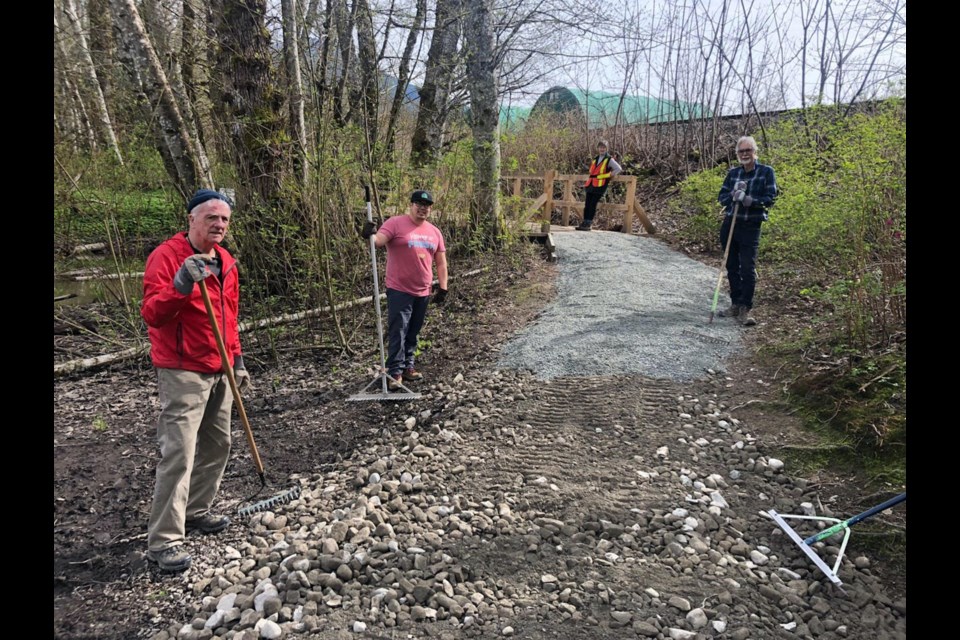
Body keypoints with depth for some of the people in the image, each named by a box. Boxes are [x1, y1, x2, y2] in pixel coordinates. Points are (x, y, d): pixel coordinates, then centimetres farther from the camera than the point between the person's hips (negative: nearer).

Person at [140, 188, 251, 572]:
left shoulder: (225, 261, 11)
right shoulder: (166, 256, -12)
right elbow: (151, 313, -22)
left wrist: (237, 360, 17)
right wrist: (180, 287, -37)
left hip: (220, 371, 8)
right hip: (183, 372, -8)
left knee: (218, 444, 14)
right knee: (179, 454, -8)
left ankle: (196, 512, 31)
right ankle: (163, 541, 0)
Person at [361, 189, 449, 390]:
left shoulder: (434, 232, 11)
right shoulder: (395, 223, -6)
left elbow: (441, 262, 14)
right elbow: (378, 241, -19)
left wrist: (443, 287, 9)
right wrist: (370, 236, -41)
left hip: (422, 292, 6)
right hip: (399, 290, -5)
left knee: (413, 333, 14)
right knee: (397, 332, -6)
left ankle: (407, 366, 26)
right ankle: (395, 372, -2)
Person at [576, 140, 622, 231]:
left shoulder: (609, 160, 1)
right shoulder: (595, 160, 21)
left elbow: (619, 169, -5)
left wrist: (610, 175, -5)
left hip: (600, 186, -6)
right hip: (591, 185, 6)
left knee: (592, 204, -11)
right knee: (587, 204, 2)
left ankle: (588, 224, -10)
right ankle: (585, 222, 5)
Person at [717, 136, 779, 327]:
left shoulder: (766, 172, -1)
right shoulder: (733, 173, 10)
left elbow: (771, 198, -8)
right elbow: (722, 196, 7)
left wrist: (750, 200, -22)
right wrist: (733, 194, -14)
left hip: (750, 227, -4)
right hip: (729, 225, 4)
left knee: (747, 268, -10)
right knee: (732, 267, 10)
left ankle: (746, 309, -3)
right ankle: (736, 304, 21)